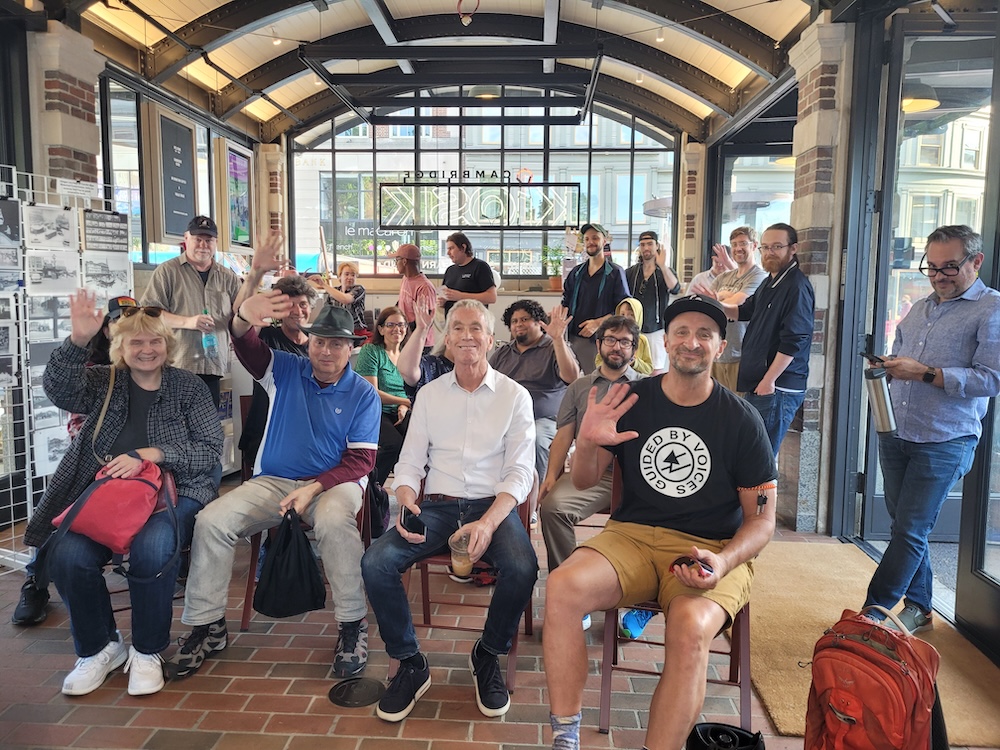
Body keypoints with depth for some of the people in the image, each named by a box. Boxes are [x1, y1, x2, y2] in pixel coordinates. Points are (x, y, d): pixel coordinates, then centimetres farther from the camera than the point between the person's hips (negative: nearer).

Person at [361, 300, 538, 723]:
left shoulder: (515, 396, 3)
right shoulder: (429, 394, 11)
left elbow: (519, 473, -4)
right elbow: (410, 462, 10)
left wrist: (488, 523, -21)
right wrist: (405, 504, -13)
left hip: (492, 505, -2)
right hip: (436, 506, 2)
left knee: (522, 568, -32)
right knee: (375, 563, -23)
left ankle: (487, 656, 0)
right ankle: (410, 664, 0)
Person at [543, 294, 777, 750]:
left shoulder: (740, 419, 0)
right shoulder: (632, 401, 4)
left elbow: (762, 519, 2)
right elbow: (585, 482, 9)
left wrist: (724, 561, -18)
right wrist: (586, 445, -14)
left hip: (711, 548, -2)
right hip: (632, 536, 2)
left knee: (690, 627, -34)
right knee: (562, 587, -26)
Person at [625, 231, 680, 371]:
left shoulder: (666, 271, 4)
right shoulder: (631, 272, 9)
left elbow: (675, 289, -17)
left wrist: (662, 265, -25)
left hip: (656, 330, -2)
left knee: (656, 371, -3)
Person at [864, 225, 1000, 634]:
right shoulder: (919, 309, 16)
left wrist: (926, 373, -20)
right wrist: (886, 367, 3)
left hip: (944, 442, -7)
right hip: (896, 435, 7)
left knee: (911, 532, -3)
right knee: (906, 527, 13)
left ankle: (874, 611, 5)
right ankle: (917, 608, 26)